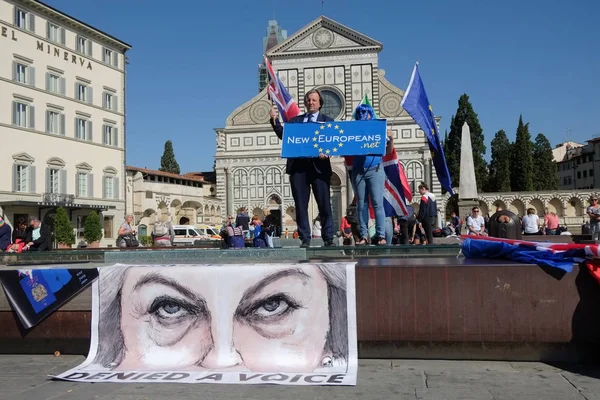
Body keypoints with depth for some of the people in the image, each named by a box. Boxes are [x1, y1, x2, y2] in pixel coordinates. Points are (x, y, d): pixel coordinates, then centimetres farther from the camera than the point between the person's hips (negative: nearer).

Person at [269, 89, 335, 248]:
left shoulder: (327, 121, 12)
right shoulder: (295, 120, 19)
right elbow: (283, 135, 7)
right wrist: (275, 120, -5)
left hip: (319, 166, -2)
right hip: (298, 166, 2)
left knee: (324, 204, -1)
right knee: (301, 205, 3)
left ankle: (328, 238, 6)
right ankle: (305, 239, 8)